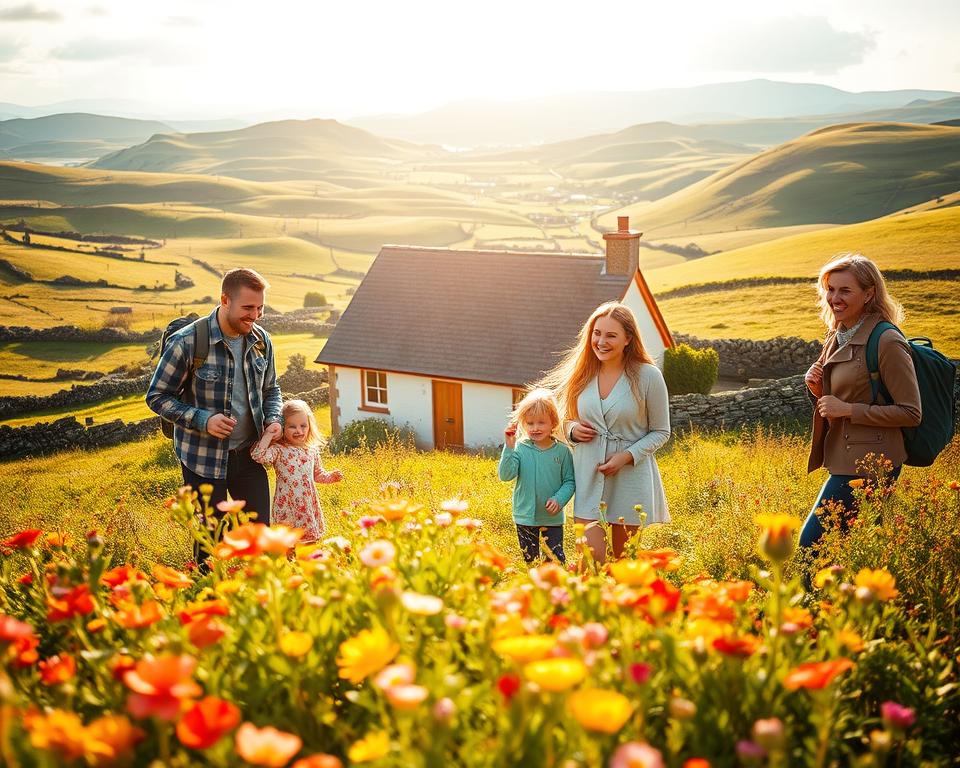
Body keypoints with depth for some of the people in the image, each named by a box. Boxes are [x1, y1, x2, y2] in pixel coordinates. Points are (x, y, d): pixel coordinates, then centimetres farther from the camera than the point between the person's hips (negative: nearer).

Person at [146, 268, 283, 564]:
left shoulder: (261, 340, -1)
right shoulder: (186, 343, -18)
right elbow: (157, 397, -9)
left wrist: (273, 420, -6)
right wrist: (203, 420, -22)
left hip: (249, 453, 5)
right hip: (203, 458, -4)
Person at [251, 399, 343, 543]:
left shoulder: (312, 450, 8)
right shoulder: (279, 449, -9)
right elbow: (258, 455, -27)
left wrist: (330, 476, 5)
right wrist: (269, 434, -21)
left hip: (309, 505, 5)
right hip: (287, 506, -5)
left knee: (310, 542, 11)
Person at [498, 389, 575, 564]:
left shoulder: (562, 451, -5)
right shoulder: (520, 449, -7)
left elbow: (569, 481, -1)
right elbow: (505, 475, -17)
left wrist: (559, 499, -18)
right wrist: (509, 448, -25)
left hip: (553, 517, -1)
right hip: (525, 517, 1)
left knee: (557, 559, 1)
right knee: (530, 560, 13)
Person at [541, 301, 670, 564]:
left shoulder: (648, 376, -7)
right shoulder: (582, 374, 4)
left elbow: (661, 432, 0)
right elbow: (568, 420, 18)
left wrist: (627, 455, -14)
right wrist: (573, 429, -6)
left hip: (631, 476, -2)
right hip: (588, 475, 2)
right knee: (591, 558, -8)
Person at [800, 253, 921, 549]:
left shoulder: (887, 342, -16)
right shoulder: (837, 337, 10)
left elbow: (910, 413, -16)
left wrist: (847, 410, -19)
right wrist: (818, 388, 0)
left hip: (868, 464, -9)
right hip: (843, 458, 9)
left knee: (809, 547, -8)